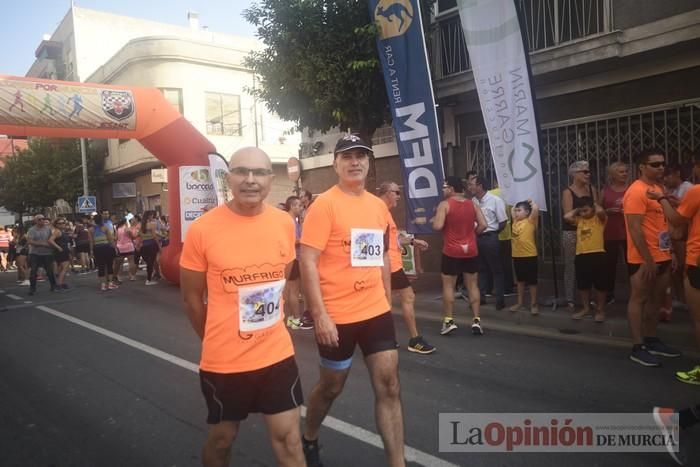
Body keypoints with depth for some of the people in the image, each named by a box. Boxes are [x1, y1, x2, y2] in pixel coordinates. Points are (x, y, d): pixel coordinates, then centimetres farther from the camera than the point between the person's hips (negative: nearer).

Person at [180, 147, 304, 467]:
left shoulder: (285, 223, -4)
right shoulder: (202, 229, -15)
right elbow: (191, 297, -3)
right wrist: (216, 341, 7)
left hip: (277, 353, 3)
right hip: (223, 360, -2)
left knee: (288, 436, 11)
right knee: (222, 437, 18)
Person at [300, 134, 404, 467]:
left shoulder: (379, 206, 8)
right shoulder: (324, 204, -11)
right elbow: (308, 262, -16)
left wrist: (387, 302, 17)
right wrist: (320, 315, -21)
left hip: (376, 312, 5)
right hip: (336, 316, -5)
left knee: (389, 386, 6)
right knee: (332, 386, 14)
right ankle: (309, 440, 43)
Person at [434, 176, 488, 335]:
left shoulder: (444, 204, -9)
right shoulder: (473, 204, 5)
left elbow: (437, 226, -18)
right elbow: (483, 225, -1)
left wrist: (435, 219, 3)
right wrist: (472, 234, 13)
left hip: (451, 251, -4)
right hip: (471, 250, 4)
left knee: (448, 285, 6)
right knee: (472, 285, 9)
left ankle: (449, 321, 7)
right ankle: (476, 320, 8)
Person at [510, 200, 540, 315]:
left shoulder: (530, 221, -8)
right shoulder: (516, 222, 10)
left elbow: (536, 208, -21)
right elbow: (512, 210, 25)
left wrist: (531, 202, -4)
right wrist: (518, 204, 17)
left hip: (529, 256, -7)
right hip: (517, 256, 7)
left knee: (532, 281, 5)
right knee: (520, 280, 17)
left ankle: (533, 304, 14)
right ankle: (520, 302, 27)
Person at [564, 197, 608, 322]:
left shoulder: (599, 218, -2)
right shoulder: (579, 220, 11)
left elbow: (601, 211, -23)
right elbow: (566, 217, -3)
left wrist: (595, 205, -3)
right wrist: (577, 210, 7)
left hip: (597, 254, -5)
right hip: (581, 256, 5)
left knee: (599, 284, 4)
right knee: (583, 285, 13)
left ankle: (600, 310, 15)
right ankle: (586, 308, 26)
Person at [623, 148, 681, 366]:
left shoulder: (659, 188, 14)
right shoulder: (636, 191, -15)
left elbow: (666, 222, 19)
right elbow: (635, 229, -20)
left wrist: (672, 253, 14)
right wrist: (647, 260, -21)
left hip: (662, 257, 9)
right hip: (643, 259, -9)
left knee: (655, 299, 15)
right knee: (638, 299, -1)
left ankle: (651, 341, 26)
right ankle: (637, 347, 5)